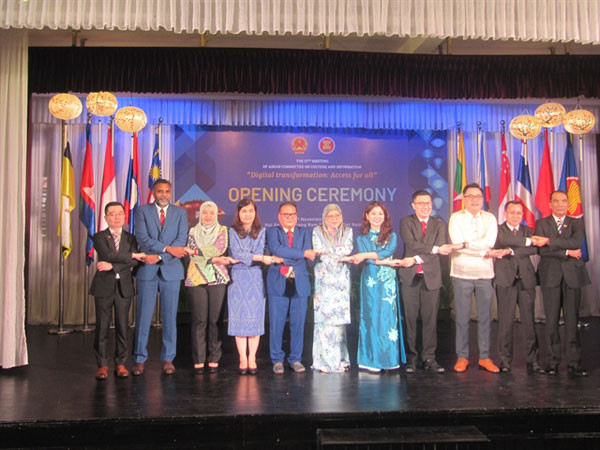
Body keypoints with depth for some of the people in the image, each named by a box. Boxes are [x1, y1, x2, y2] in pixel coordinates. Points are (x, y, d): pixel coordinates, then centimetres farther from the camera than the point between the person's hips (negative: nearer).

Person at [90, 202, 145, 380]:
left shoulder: (130, 238, 10)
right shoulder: (99, 237, 4)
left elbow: (134, 262, -5)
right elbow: (107, 255, -14)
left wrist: (112, 266, -16)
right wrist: (132, 255, -11)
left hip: (124, 287, 2)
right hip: (104, 286, -2)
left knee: (122, 327, 4)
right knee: (102, 327, 1)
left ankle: (120, 363, 13)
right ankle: (102, 365, 10)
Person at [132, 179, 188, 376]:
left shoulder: (180, 213, 9)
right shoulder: (142, 211, 6)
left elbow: (181, 241, -3)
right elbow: (142, 238, -8)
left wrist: (159, 257, -13)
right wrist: (167, 248, -16)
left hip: (171, 270, 1)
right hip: (147, 270, -1)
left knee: (170, 317, 5)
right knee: (143, 316, 1)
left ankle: (168, 359, 13)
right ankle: (139, 360, 10)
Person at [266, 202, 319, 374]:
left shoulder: (304, 232, 12)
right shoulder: (272, 232, 5)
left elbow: (309, 257, -3)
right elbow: (276, 249, -15)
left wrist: (284, 259, -14)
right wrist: (302, 253, -16)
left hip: (299, 283, 2)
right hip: (278, 283, -2)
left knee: (298, 324, 6)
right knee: (276, 324, 1)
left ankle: (295, 359, 18)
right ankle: (277, 360, 13)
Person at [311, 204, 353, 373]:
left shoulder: (347, 231, 14)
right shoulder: (317, 231, 8)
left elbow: (348, 249, -2)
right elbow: (319, 252, -5)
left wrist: (329, 252, -8)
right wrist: (339, 257, -9)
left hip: (342, 279, 2)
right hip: (324, 278, -2)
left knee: (339, 317, 0)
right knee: (324, 316, -8)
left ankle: (339, 359, 8)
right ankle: (324, 360, -3)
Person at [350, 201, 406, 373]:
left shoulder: (391, 235, 10)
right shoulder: (362, 237, 9)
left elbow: (388, 251, -9)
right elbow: (365, 259, -5)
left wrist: (366, 255, -16)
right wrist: (387, 262, -14)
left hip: (388, 281, 1)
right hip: (370, 280, 0)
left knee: (388, 316, -2)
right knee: (371, 317, -2)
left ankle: (388, 359, 3)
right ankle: (372, 360, 1)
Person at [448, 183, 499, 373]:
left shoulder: (490, 218, 8)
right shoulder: (456, 217, 1)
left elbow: (490, 241, -10)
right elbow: (458, 243, -13)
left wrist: (467, 244, -14)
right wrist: (483, 252, -12)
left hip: (485, 273, 2)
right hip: (462, 273, -2)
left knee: (485, 317, 7)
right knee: (462, 318, 3)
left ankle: (484, 357, 17)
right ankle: (462, 357, 13)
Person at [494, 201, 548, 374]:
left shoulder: (527, 230, 16)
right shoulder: (498, 230, 7)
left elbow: (534, 250, -3)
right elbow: (505, 240, -16)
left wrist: (511, 251, -15)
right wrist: (529, 241, -16)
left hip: (526, 279, 3)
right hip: (506, 280, -3)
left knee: (529, 320, 1)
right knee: (506, 321, -2)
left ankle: (533, 360, 9)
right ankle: (505, 360, 7)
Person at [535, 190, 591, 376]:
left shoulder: (576, 223, 12)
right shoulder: (541, 223, 10)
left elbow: (576, 242, -9)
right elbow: (543, 250, -4)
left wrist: (550, 241, -13)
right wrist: (567, 252, -9)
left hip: (572, 274, 1)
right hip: (551, 275, -1)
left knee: (572, 319, 1)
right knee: (551, 319, -1)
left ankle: (574, 362, 7)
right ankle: (552, 361, 6)